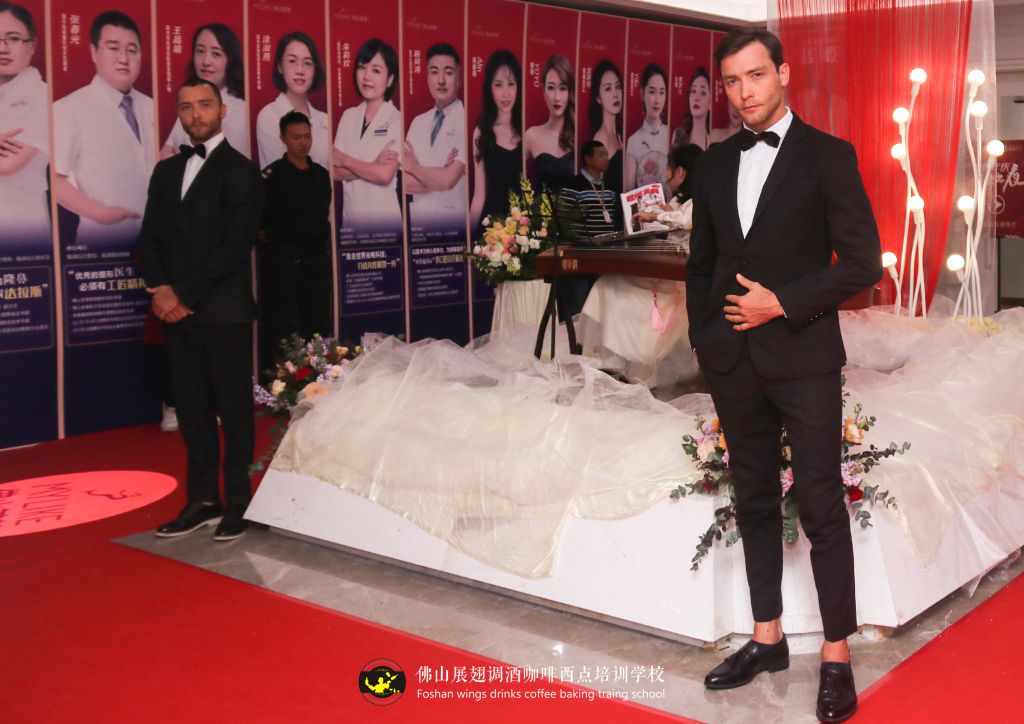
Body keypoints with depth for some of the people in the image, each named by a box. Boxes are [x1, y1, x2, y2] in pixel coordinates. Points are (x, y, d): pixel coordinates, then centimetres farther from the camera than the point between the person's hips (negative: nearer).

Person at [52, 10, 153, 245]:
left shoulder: (150, 109, 8)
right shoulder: (69, 109, -8)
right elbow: (53, 178, -11)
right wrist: (97, 212, -19)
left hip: (153, 233, 5)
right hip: (101, 236, -5)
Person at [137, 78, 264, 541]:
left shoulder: (239, 172, -4)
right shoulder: (166, 171, 16)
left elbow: (235, 245, -12)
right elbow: (150, 237, 12)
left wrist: (184, 294, -13)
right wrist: (159, 289, -5)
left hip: (224, 312, -6)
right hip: (175, 310, 6)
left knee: (234, 409, 3)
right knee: (191, 408, 10)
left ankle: (238, 503, 12)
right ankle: (202, 501, 20)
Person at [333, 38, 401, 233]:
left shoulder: (396, 119, -8)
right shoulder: (348, 116, 7)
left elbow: (385, 175, -16)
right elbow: (336, 172, 1)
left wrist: (344, 160, -4)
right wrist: (373, 166, -14)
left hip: (384, 219, -4)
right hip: (350, 217, 5)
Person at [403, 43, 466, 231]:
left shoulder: (467, 121, -10)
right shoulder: (418, 122, 7)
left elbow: (448, 180, -17)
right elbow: (403, 182, 1)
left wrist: (413, 167, -1)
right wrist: (438, 176, -14)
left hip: (452, 221, -5)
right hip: (417, 218, 5)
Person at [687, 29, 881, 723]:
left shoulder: (828, 156, -3)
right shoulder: (716, 162, 11)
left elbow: (862, 261, -7)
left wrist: (782, 303, -13)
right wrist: (705, 335, 9)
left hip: (804, 358, -5)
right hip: (734, 360, 5)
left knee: (822, 505, -1)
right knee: (755, 501, 12)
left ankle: (837, 656, 10)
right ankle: (768, 638, 24)